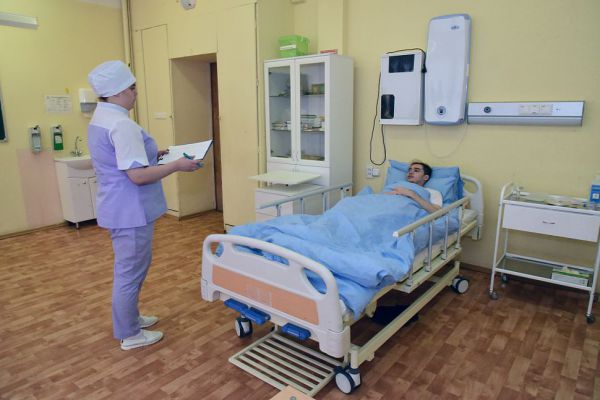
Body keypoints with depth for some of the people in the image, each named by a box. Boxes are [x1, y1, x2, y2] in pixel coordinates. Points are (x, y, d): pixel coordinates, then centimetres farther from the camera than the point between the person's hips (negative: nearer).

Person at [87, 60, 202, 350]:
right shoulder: (121, 124, -23)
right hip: (130, 211, -11)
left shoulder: (100, 119, 10)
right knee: (130, 271, 4)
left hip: (118, 208, 11)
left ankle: (129, 318, 40)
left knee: (129, 267, 23)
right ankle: (129, 334, 21)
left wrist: (151, 155, 16)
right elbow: (138, 175, -27)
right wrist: (176, 165, -18)